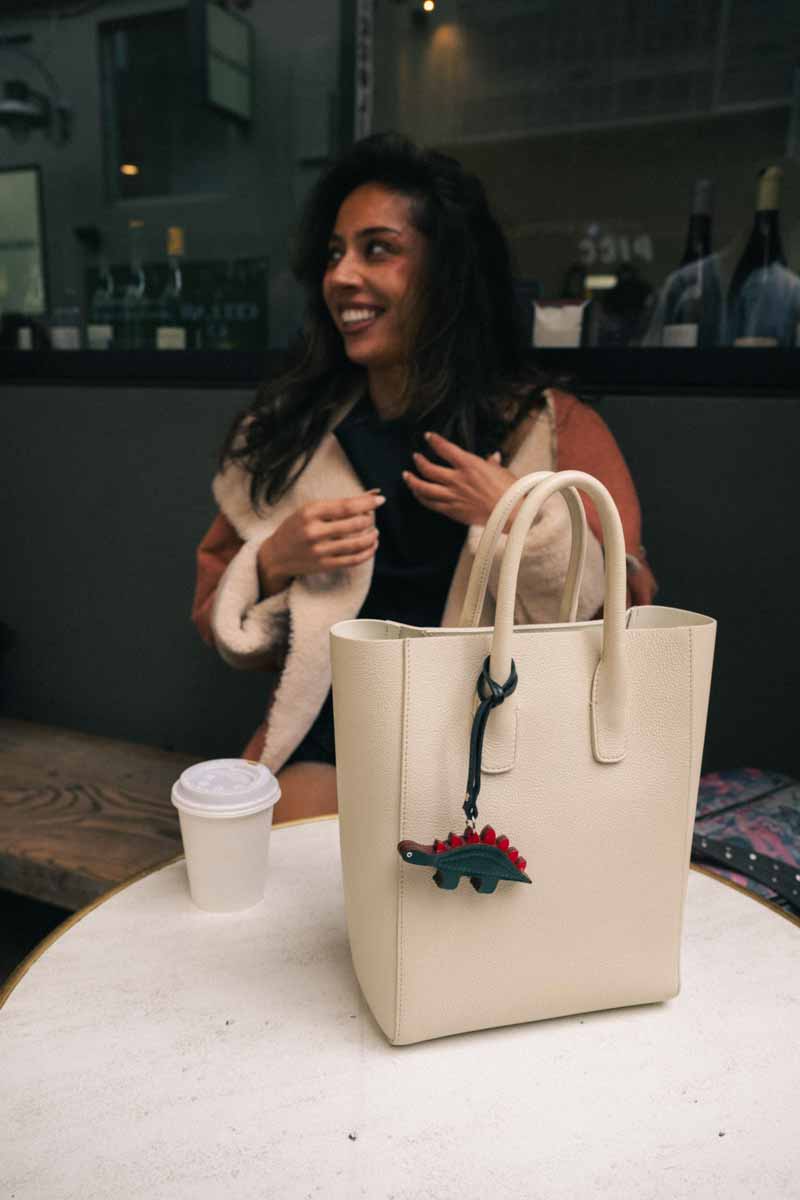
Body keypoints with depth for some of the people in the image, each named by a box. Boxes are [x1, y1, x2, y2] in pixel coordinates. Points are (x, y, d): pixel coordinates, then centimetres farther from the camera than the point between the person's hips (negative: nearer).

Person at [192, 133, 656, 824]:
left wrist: (528, 526, -17)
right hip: (325, 745, 2)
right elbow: (223, 631, 10)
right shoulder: (284, 432, 6)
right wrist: (274, 564, -11)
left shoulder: (557, 430, -1)